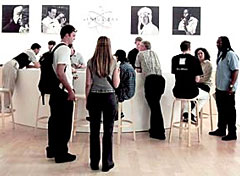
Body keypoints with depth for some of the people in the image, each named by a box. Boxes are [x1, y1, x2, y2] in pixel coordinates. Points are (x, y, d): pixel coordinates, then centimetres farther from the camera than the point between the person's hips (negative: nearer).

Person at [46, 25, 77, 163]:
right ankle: (61, 154, 10)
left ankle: (52, 149, 28)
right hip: (63, 92, -9)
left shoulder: (56, 48, 12)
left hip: (55, 91, 9)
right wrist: (70, 90, -19)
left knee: (55, 120, 16)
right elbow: (60, 72, -22)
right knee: (64, 123, 0)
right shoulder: (65, 49, -15)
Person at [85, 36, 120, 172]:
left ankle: (94, 163, 16)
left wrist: (87, 100, 9)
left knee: (94, 131, 8)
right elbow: (116, 84, 1)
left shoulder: (91, 62, -1)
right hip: (109, 97, -1)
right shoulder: (114, 62, -1)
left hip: (94, 97, 1)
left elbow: (88, 84, -1)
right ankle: (107, 163, 12)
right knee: (108, 131, 6)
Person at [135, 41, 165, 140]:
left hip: (150, 79, -5)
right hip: (161, 79, 5)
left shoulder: (140, 54, 15)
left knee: (154, 106, -4)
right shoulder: (154, 53, 28)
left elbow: (138, 70, 17)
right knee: (155, 105, 14)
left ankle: (159, 133, -2)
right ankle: (154, 130, 20)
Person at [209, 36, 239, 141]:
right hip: (219, 88, 9)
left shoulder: (231, 55, -13)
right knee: (221, 110, 16)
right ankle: (221, 130, 28)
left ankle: (232, 134, 8)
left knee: (229, 111, -1)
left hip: (227, 90, -9)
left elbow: (235, 71, -17)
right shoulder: (220, 54, 14)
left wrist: (231, 86, -20)